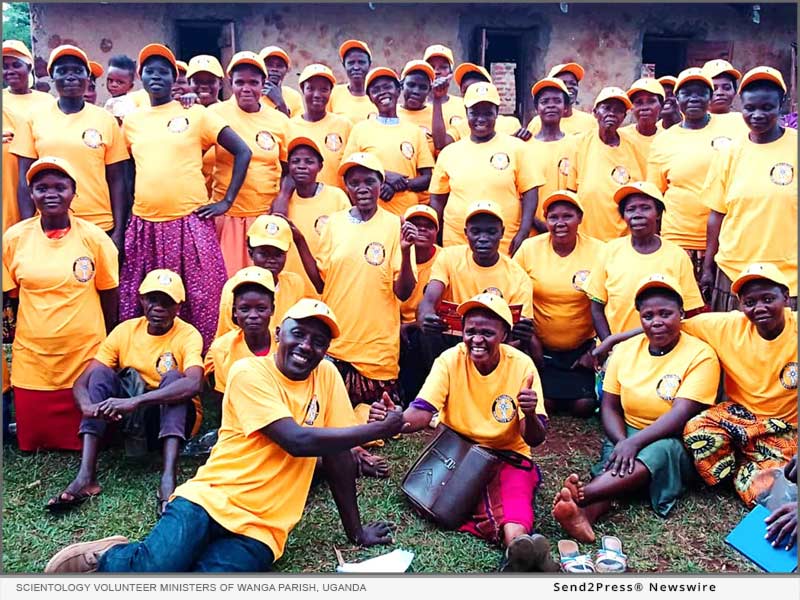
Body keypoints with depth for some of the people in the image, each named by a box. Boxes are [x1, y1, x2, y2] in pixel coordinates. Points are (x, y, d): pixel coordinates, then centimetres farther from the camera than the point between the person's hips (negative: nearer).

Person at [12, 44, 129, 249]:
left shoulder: (106, 120, 2)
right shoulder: (36, 119, 4)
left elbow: (116, 181, 3)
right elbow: (25, 180, 6)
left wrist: (119, 232, -2)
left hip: (100, 229, -1)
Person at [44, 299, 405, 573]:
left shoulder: (327, 376, 7)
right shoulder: (250, 373, -8)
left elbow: (337, 453, 11)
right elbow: (298, 441, -18)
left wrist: (355, 530, 12)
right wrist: (378, 429, -11)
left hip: (261, 531, 4)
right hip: (209, 500, -3)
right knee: (155, 569, -29)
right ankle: (107, 558, 7)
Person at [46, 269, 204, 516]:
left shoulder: (188, 335, -17)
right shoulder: (125, 330, -6)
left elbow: (194, 384, -37)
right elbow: (80, 382, -12)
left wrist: (134, 401, -47)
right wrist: (88, 406, -37)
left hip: (175, 417, -3)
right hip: (133, 416, 3)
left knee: (173, 377, -31)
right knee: (100, 373, -20)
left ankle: (168, 480, -45)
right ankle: (86, 476, -31)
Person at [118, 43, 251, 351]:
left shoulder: (195, 115, 3)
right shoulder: (131, 121, 14)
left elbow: (242, 152, 2)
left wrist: (226, 202, -3)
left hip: (190, 223, -4)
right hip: (143, 226, 4)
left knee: (201, 302, -3)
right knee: (143, 307, 7)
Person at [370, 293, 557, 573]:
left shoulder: (521, 365, -11)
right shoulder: (450, 360, -9)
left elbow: (535, 439, -14)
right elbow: (422, 412, -20)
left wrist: (530, 414, -38)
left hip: (508, 456, 0)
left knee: (516, 489, -34)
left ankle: (518, 549, -58)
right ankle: (518, 539, -48)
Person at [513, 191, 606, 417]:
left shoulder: (599, 252, -6)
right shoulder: (529, 248, -5)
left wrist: (595, 351, -3)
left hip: (582, 348, 0)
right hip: (541, 347, 0)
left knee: (584, 406, -14)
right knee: (543, 404, -14)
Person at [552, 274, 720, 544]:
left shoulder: (700, 355, -9)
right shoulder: (625, 349, 4)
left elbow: (681, 415, -20)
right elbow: (609, 407, 3)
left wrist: (634, 443, -32)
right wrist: (621, 442, -18)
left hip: (674, 443, -4)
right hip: (627, 436, 4)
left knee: (659, 452, -37)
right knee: (614, 460, -30)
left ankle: (581, 494, -57)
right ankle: (584, 515, -57)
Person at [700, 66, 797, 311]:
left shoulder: (794, 146, -1)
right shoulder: (730, 153, 5)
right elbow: (716, 215, 7)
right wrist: (707, 268, 6)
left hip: (788, 274, -2)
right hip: (732, 272, 2)